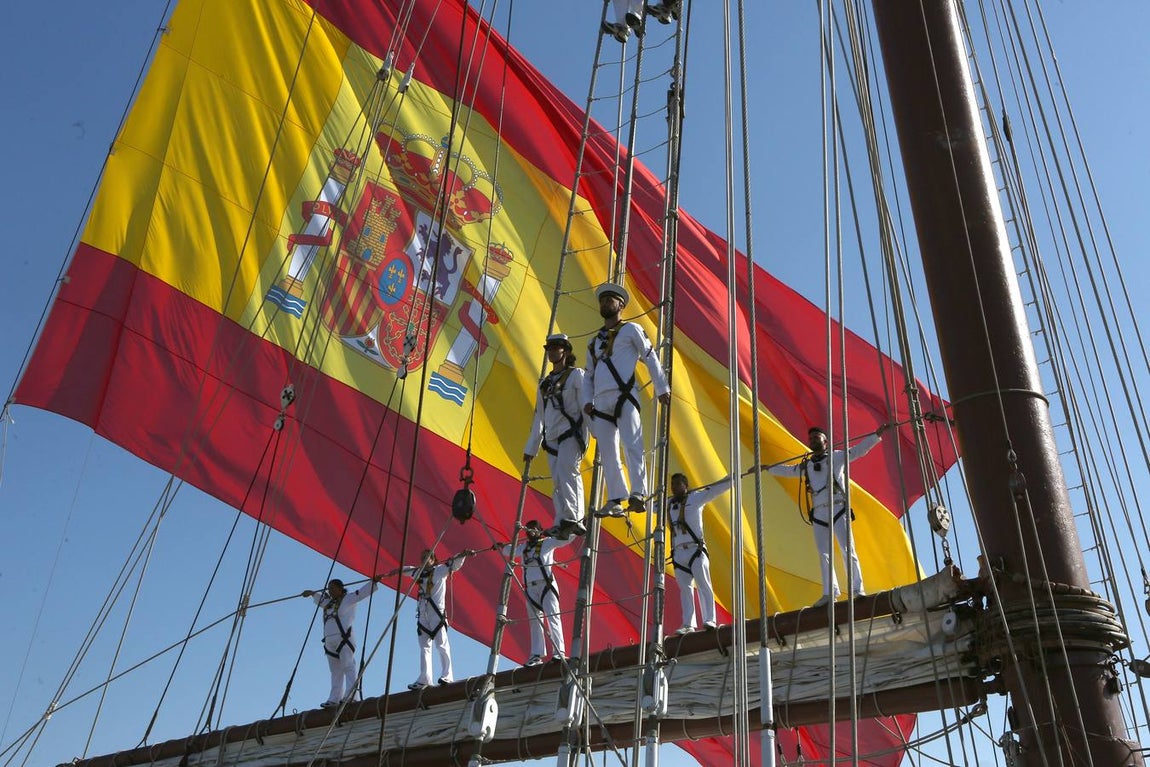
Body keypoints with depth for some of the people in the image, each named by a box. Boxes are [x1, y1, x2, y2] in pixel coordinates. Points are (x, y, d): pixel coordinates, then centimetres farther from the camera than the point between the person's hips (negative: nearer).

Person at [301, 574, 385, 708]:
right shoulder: (328, 603, 23)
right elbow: (320, 599, 46)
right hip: (330, 642, 7)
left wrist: (374, 582, -17)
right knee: (336, 672, 7)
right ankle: (334, 699, 6)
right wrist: (312, 593, 58)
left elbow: (363, 592, -6)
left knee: (349, 668, -13)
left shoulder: (348, 599, 2)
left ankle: (350, 696, -22)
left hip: (343, 639, -7)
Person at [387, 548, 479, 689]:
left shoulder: (440, 570, -1)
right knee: (424, 647, 7)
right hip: (423, 615, 7)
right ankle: (424, 679, 10)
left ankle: (447, 676, -6)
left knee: (441, 645, -10)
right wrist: (390, 573, 44)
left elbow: (454, 563, -16)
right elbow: (405, 569, 34)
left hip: (437, 614, -6)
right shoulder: (419, 572, 15)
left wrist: (464, 554, -34)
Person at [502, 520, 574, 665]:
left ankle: (559, 652, -18)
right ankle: (537, 655, 7)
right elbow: (509, 551, 38)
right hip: (530, 588, 6)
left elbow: (566, 539, -6)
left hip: (545, 585, -6)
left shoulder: (547, 542, 4)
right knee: (535, 621, 5)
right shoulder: (524, 547, 20)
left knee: (552, 617, -13)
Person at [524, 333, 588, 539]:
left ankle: (571, 518, -30)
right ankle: (562, 526, -2)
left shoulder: (576, 375, 6)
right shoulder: (545, 383, 24)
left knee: (566, 472, -24)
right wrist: (531, 448, 23)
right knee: (557, 482, 0)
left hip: (572, 433, -6)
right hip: (552, 438, 6)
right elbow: (539, 416, 26)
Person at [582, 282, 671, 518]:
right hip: (601, 402, 6)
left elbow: (651, 358, 9)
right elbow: (588, 376, 25)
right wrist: (587, 401, 9)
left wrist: (662, 388, 3)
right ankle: (615, 500, 3)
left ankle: (638, 494, -19)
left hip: (624, 397, -6)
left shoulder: (631, 330, 12)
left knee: (632, 446, -15)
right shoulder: (594, 343, 27)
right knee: (607, 453, 1)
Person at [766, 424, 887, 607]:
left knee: (848, 549, -10)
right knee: (824, 554, 3)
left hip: (837, 509, -4)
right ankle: (830, 592, 5)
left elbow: (859, 450, 1)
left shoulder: (836, 456, 8)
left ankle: (857, 589, -8)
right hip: (818, 514, 5)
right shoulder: (805, 465, 21)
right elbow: (787, 470, 37)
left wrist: (876, 434, -8)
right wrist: (768, 468, 46)